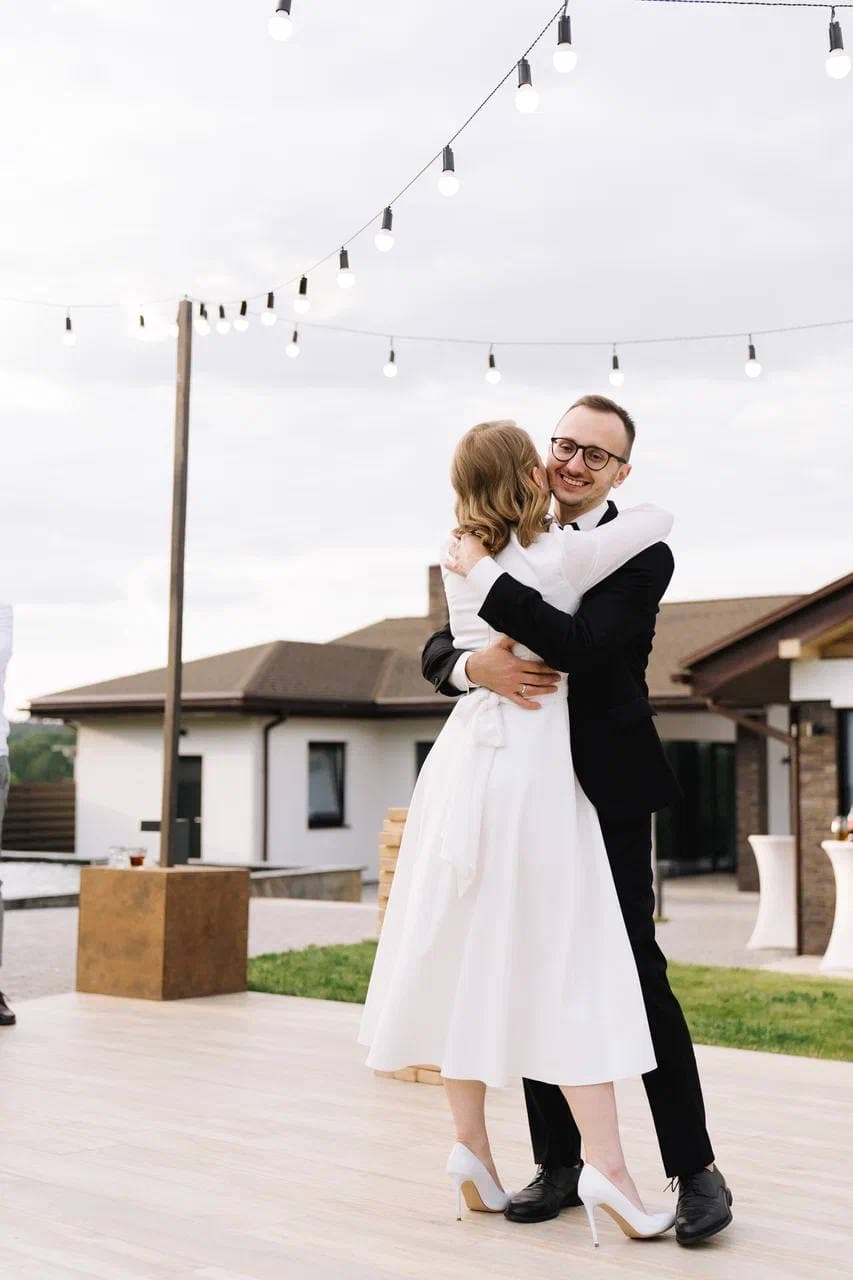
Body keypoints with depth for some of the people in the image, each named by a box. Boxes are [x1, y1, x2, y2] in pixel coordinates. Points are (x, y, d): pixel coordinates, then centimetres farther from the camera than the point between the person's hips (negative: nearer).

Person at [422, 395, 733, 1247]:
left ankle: (695, 1170, 7)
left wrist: (484, 579, -23)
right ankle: (558, 1163, 19)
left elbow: (583, 647, -23)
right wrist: (475, 665, -18)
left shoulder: (641, 556, -6)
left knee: (636, 974, -3)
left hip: (604, 792, -5)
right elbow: (437, 650, 5)